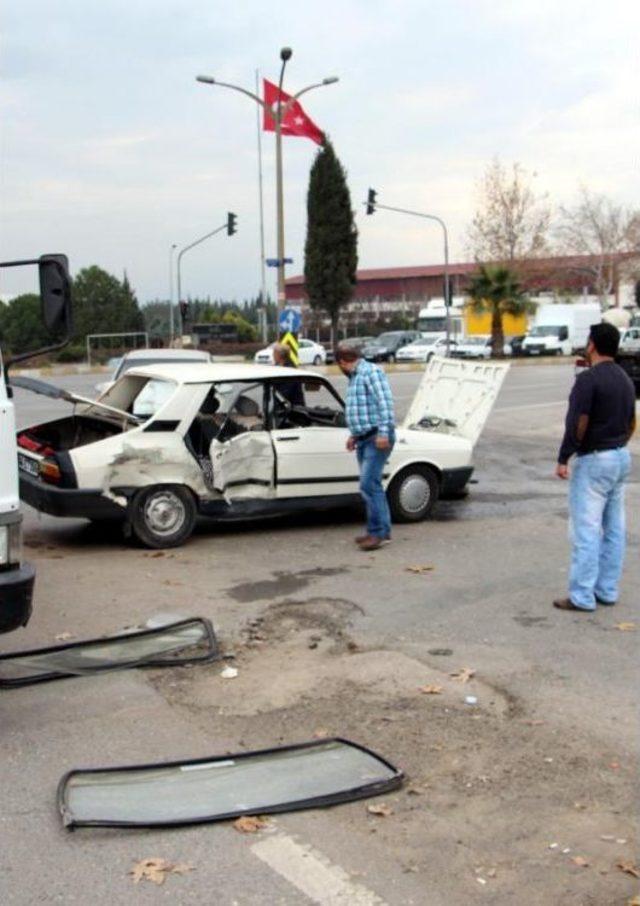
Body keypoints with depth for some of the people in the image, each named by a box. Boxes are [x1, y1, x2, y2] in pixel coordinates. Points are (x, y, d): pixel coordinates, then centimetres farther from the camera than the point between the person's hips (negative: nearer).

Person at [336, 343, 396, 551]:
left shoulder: (371, 372, -10)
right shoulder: (356, 377, 20)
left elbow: (385, 402, -19)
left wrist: (383, 432, -25)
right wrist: (355, 434, 24)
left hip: (377, 438, -10)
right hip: (364, 439, 10)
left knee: (369, 484, -15)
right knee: (371, 485, 11)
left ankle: (379, 532, -11)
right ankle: (380, 531, 17)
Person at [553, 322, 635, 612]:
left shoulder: (588, 379, -16)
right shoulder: (625, 380, 11)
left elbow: (578, 424, -20)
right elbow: (631, 423, 17)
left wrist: (563, 459, -13)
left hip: (593, 460, -9)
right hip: (621, 458, 9)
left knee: (587, 530, -5)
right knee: (614, 529, 11)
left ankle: (582, 596, -2)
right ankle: (607, 590, 18)